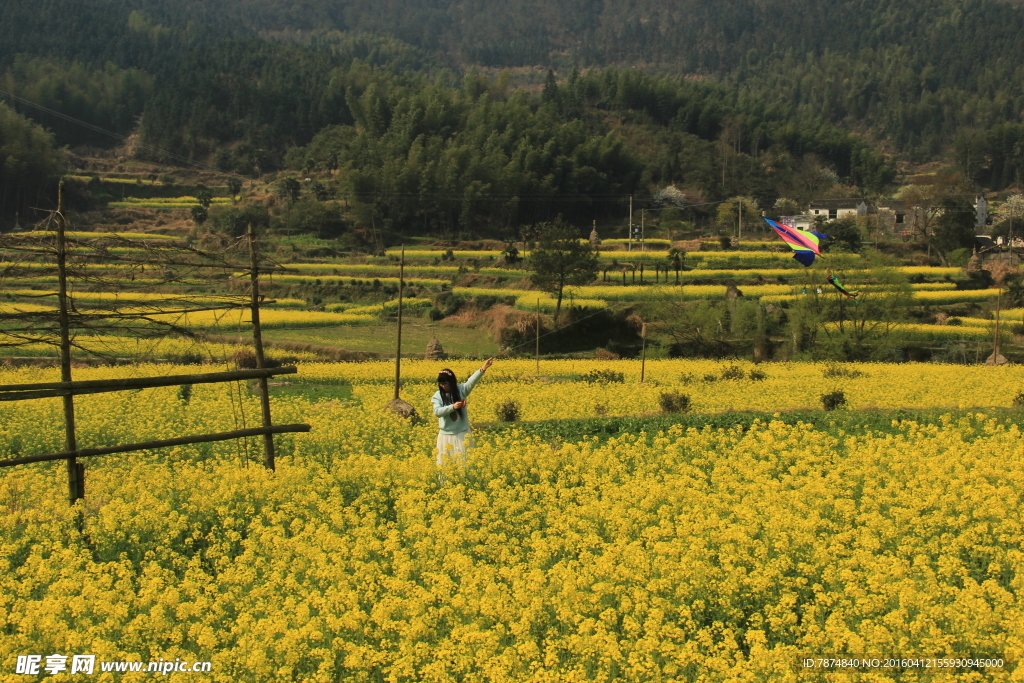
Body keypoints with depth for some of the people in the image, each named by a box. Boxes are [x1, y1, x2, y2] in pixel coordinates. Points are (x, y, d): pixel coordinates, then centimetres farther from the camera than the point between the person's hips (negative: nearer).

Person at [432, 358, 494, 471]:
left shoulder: (461, 390, -4)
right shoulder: (438, 396, -2)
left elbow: (471, 381, -20)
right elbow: (437, 411, -17)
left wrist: (482, 369, -36)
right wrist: (452, 407, -30)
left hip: (462, 435, -1)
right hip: (445, 436, 1)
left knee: (464, 461, 1)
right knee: (444, 463, 7)